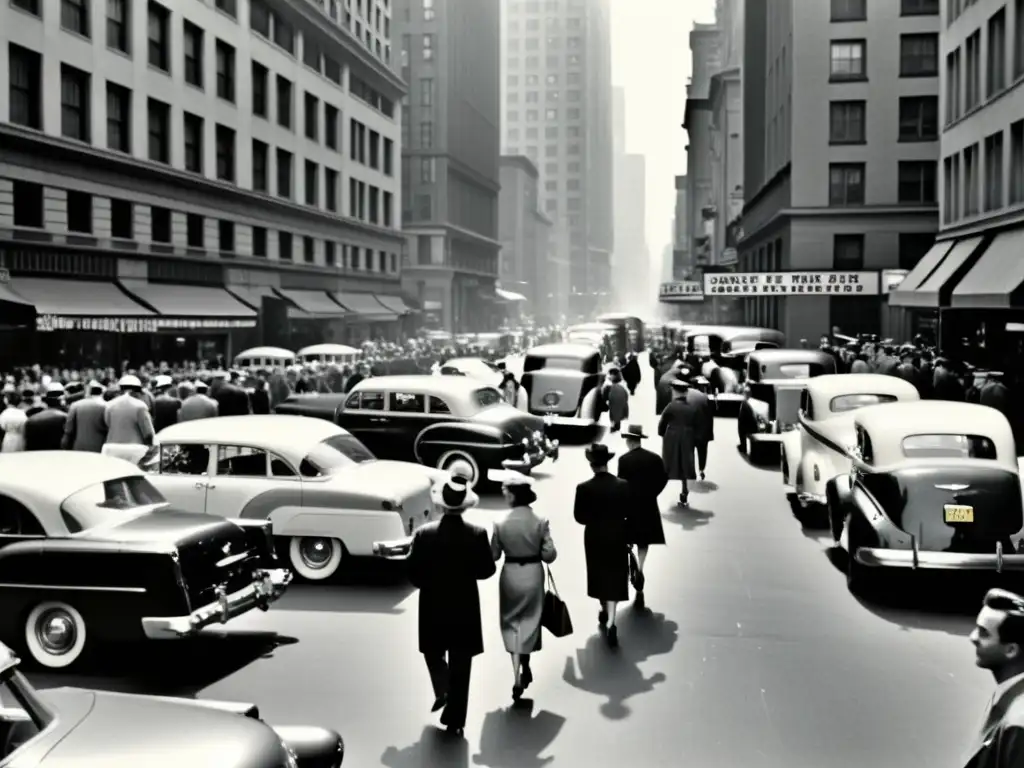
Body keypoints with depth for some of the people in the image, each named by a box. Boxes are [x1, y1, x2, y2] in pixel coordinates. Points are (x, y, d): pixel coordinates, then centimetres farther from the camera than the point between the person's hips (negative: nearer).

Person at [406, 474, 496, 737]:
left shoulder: (423, 533, -14)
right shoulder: (478, 534, -13)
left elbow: (413, 574, -10)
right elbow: (487, 570, -5)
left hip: (433, 606, 0)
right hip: (465, 607, 0)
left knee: (434, 654, 24)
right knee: (460, 666, 11)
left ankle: (442, 691, 3)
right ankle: (455, 719, 15)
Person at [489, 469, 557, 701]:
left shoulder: (501, 524, -14)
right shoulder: (540, 522, -12)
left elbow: (493, 555, -5)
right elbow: (550, 555, -10)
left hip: (510, 576, -1)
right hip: (533, 575, 1)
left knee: (511, 622, 11)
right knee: (529, 620, 19)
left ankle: (517, 677, 3)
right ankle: (524, 668, 33)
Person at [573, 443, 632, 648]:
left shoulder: (584, 488, -15)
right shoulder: (623, 485, -10)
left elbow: (579, 517, -9)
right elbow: (628, 511, -1)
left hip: (594, 538, 0)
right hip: (618, 538, 0)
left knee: (599, 577, 19)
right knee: (614, 580, 3)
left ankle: (605, 612, 37)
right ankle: (610, 621, -9)